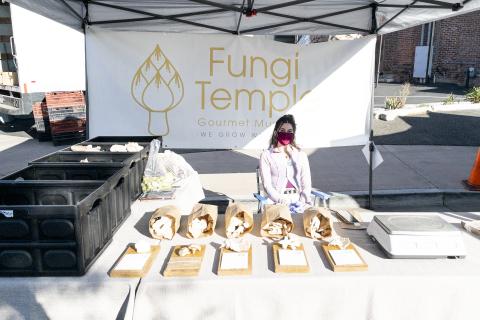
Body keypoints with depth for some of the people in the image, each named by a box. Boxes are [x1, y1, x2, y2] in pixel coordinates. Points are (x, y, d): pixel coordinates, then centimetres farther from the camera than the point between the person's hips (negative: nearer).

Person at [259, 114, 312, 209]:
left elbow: (307, 183, 11)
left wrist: (304, 200, -8)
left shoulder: (301, 155, 17)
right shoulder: (267, 155, 8)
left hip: (299, 202, 3)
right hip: (277, 203, -2)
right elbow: (267, 184, -2)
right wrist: (279, 199, -19)